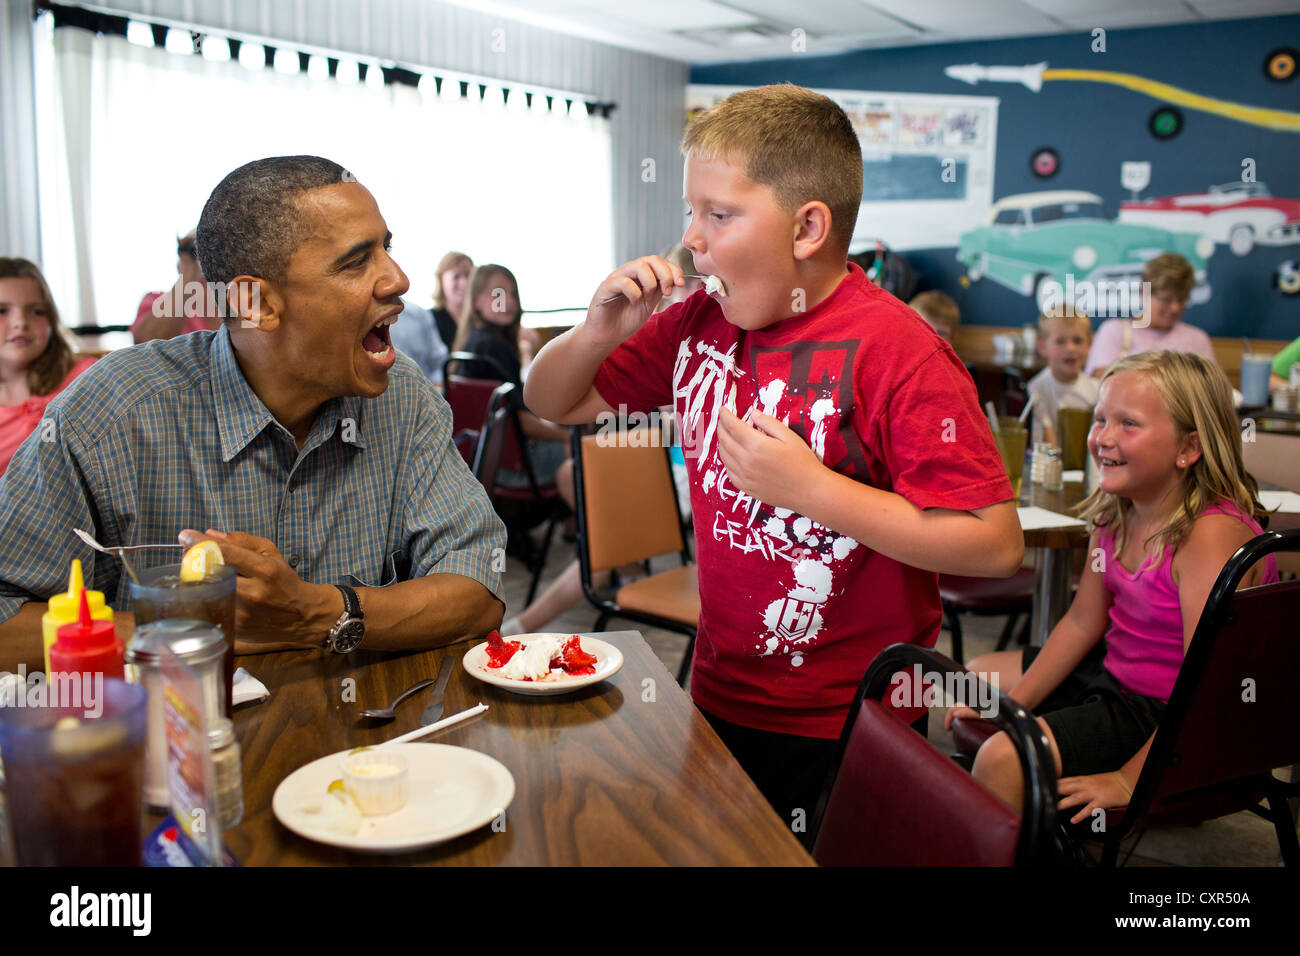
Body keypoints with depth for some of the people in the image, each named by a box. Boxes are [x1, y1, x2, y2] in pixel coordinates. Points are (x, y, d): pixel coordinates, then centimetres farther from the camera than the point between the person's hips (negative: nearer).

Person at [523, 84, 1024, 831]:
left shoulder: (897, 352, -19)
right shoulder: (699, 325, 1)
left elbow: (998, 546, -24)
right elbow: (554, 403, 11)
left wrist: (810, 486, -26)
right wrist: (600, 332, -10)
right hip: (719, 701, 6)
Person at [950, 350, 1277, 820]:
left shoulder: (1211, 535, -29)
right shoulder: (1116, 511, -3)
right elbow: (1082, 622, 5)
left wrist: (1129, 780, -24)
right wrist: (1010, 707, 3)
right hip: (1115, 672, 9)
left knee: (1002, 757, -25)